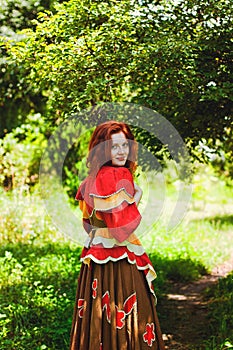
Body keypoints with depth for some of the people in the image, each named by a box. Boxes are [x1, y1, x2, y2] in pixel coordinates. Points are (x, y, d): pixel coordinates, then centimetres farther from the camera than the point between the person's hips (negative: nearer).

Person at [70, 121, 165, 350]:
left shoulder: (93, 178, 12)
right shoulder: (118, 176, -15)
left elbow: (89, 223, 20)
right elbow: (123, 224, -21)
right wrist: (136, 198, -8)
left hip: (97, 257, 9)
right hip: (119, 260, -9)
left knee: (100, 317, 14)